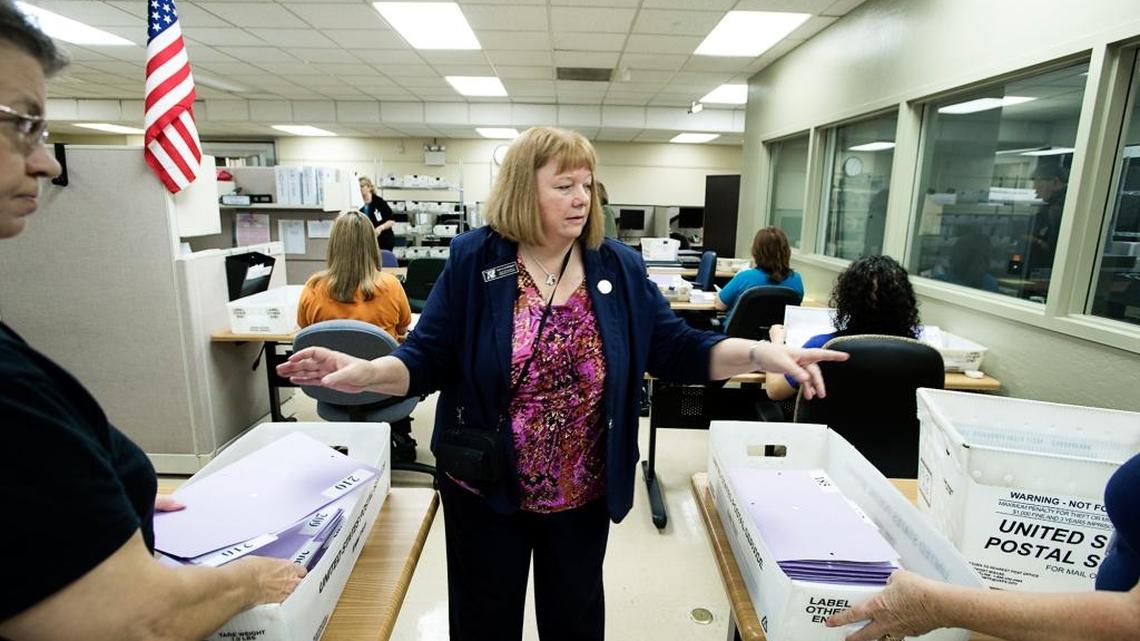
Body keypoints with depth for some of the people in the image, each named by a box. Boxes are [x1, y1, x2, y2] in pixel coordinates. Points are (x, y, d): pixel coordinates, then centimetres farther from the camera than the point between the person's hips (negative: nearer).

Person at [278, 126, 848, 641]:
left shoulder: (619, 267, -5)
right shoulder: (474, 259, -10)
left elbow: (677, 350, -5)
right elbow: (428, 359, -10)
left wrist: (761, 354, -19)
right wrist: (367, 371, -30)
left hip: (583, 493, 2)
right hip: (486, 490, -1)